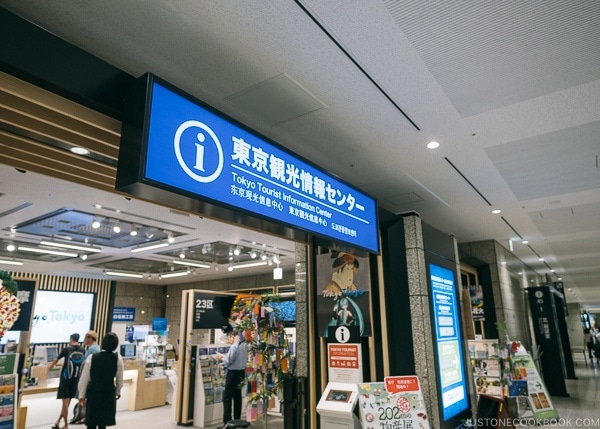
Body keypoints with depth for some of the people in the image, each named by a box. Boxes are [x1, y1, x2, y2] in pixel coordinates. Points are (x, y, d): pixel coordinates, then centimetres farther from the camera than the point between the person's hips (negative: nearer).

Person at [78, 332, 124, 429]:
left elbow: (84, 379, -6)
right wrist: (118, 392, 16)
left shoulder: (91, 357, -11)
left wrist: (81, 395, 5)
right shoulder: (118, 358, -9)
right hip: (109, 394, 1)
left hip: (93, 394, 0)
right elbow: (119, 379, 1)